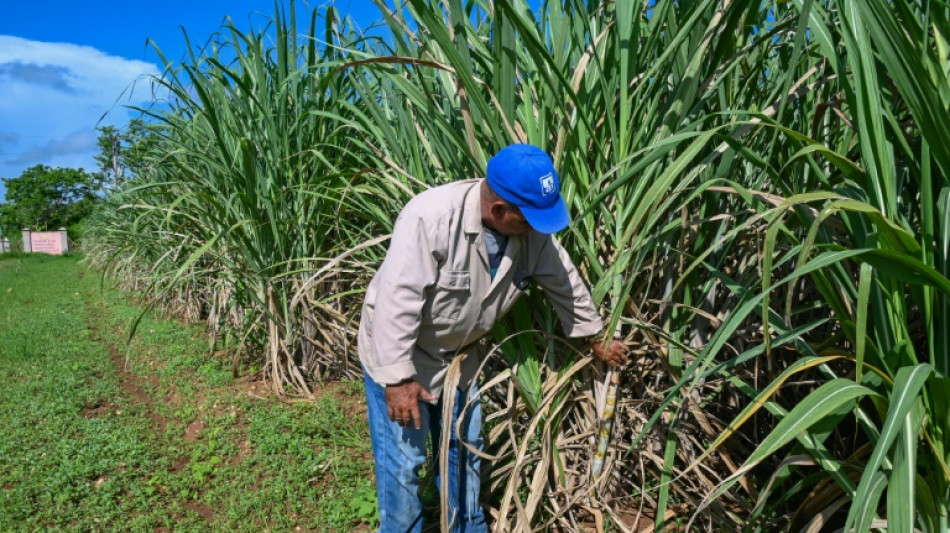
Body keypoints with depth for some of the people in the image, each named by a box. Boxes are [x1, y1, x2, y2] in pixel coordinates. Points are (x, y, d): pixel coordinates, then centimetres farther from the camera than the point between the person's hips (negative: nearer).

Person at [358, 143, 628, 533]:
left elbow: (567, 285, 2)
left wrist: (597, 344, 14)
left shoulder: (533, 231, -13)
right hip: (398, 351, -6)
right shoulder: (430, 217, -33)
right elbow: (397, 299, -32)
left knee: (465, 449, 18)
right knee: (403, 462, 0)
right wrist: (397, 378, -30)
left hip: (460, 353, 6)